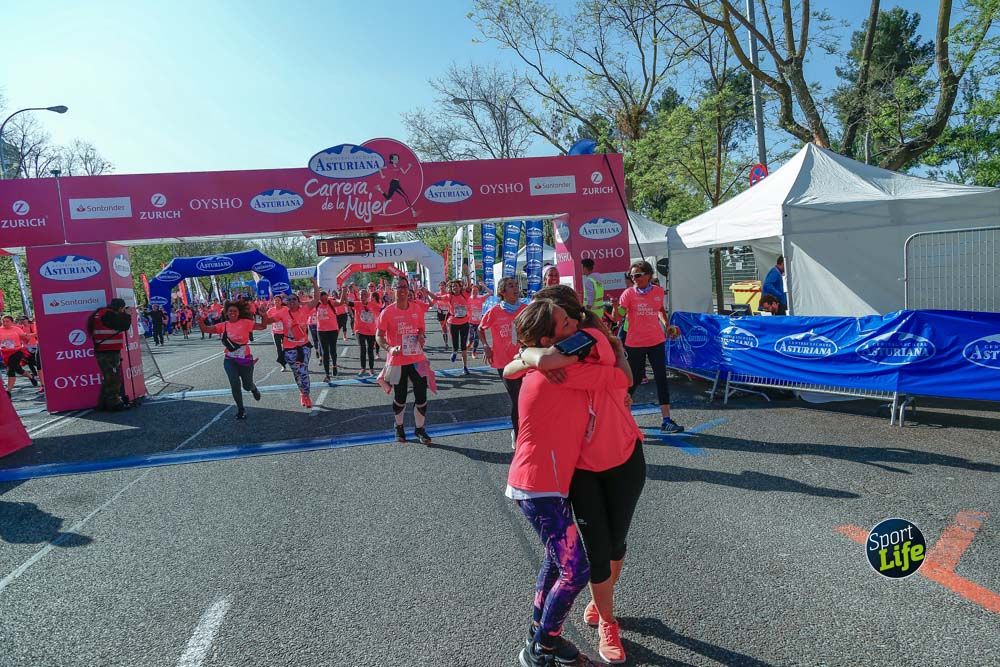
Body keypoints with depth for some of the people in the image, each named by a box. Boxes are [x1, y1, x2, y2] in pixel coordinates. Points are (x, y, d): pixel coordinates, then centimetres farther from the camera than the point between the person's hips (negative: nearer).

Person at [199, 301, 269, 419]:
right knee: (235, 384, -14)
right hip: (229, 360, 1)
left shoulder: (245, 323, -8)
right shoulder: (223, 325, 0)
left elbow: (262, 327, -15)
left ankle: (254, 389, 51)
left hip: (245, 359, -1)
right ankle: (240, 409, 7)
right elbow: (205, 329, -6)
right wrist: (200, 320, -25)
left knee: (247, 386, 10)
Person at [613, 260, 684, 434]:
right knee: (634, 380, 5)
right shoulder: (629, 293, -7)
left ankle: (666, 420, 5)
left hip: (656, 341, 3)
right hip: (635, 343, -3)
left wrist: (667, 324, 11)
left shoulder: (658, 291, 2)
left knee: (661, 378, 0)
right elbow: (619, 317, -16)